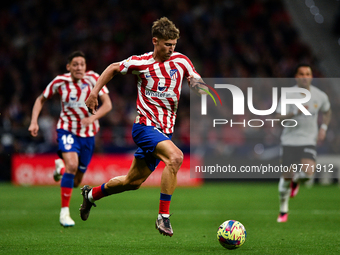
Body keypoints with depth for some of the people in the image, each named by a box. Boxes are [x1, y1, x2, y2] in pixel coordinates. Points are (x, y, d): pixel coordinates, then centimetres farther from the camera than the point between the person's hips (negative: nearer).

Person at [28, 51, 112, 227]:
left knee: (76, 182, 9)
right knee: (72, 165, -30)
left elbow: (107, 104, -17)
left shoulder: (93, 78, -12)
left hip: (88, 133, 2)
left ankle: (61, 166, 46)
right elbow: (41, 100, 5)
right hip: (67, 129, -2)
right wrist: (34, 122, -9)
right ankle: (64, 212, -19)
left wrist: (92, 118, -35)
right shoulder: (60, 81, -10)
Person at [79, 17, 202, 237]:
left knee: (133, 181, 14)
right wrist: (95, 92, 4)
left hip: (165, 131, 5)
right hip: (145, 126, -5)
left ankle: (92, 194, 40)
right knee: (175, 157, -31)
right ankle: (163, 217, -28)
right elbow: (113, 68, 10)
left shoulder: (181, 61, 1)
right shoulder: (141, 62, -5)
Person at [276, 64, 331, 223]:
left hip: (308, 141, 1)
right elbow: (279, 116, -14)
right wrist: (295, 112, -29)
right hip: (289, 140, -1)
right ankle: (283, 210, 24)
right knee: (287, 176, 2)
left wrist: (323, 128, 7)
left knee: (308, 172, -23)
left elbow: (327, 112, 20)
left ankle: (296, 182, 16)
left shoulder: (320, 96, -1)